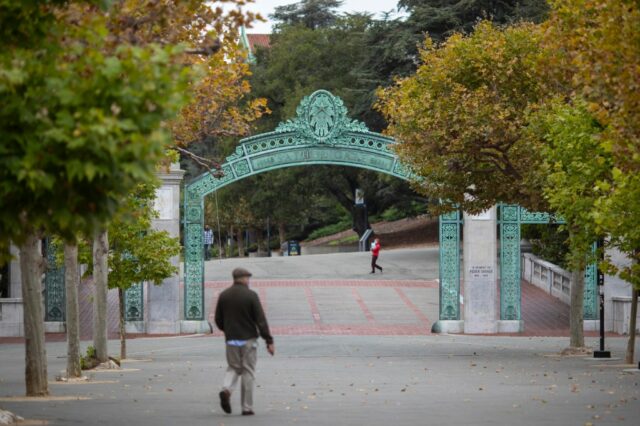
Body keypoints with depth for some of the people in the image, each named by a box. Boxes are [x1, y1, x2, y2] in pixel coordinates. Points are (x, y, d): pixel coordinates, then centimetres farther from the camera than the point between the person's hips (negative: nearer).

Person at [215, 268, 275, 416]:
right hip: (248, 339, -3)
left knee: (233, 367, 17)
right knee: (248, 372, 4)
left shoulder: (223, 296, 2)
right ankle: (247, 407, 4)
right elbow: (261, 320, -12)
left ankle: (226, 389, -13)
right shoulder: (251, 295, -10)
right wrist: (269, 341, -9)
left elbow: (218, 320, 7)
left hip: (231, 339, 3)